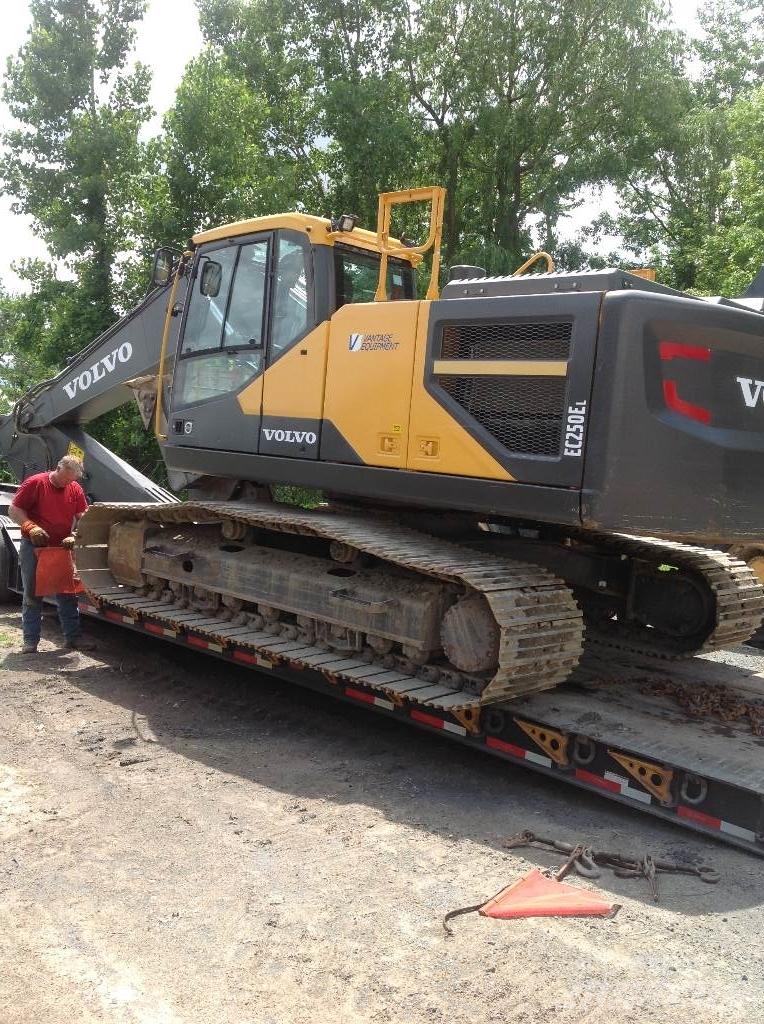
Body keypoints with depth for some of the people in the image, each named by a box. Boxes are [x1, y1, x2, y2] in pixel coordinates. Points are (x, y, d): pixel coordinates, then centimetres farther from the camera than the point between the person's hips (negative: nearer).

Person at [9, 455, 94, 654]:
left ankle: (73, 637, 11)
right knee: (32, 596, 2)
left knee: (67, 595, 5)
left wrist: (74, 536, -13)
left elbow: (83, 517, 5)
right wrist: (30, 527, -24)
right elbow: (14, 510, -8)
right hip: (33, 548, -3)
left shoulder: (75, 489, 2)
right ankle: (30, 641, 7)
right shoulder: (35, 483, -9)